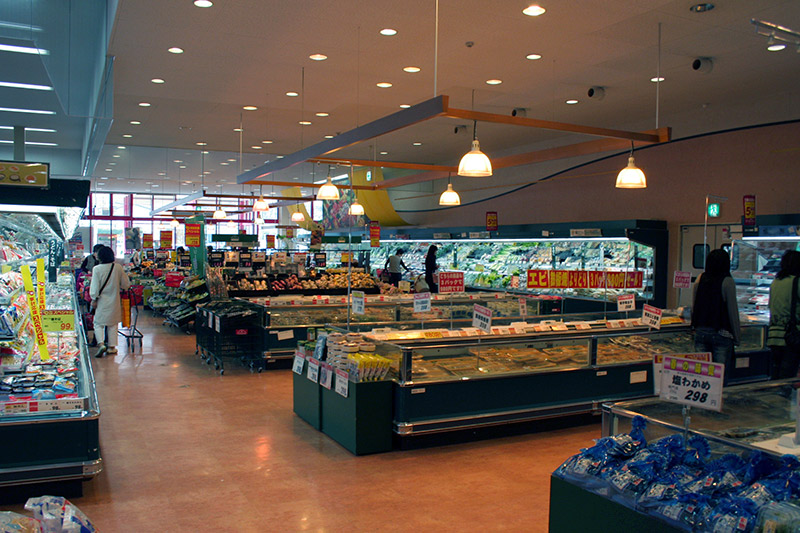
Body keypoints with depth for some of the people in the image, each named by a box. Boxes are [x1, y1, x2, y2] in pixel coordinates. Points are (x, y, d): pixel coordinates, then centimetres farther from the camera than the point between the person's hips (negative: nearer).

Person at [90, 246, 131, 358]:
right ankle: (111, 347, 16)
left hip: (102, 301, -3)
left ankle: (101, 343, -11)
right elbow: (126, 284, 4)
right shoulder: (118, 267, -5)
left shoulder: (97, 269, -13)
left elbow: (95, 287, -12)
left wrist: (94, 299, -1)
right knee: (113, 324, 13)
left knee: (98, 324, 8)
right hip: (114, 301, 3)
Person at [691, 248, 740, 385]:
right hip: (721, 333, -4)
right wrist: (737, 336, 1)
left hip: (700, 331, 4)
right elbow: (733, 311, -7)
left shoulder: (700, 279, 3)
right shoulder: (727, 282, -10)